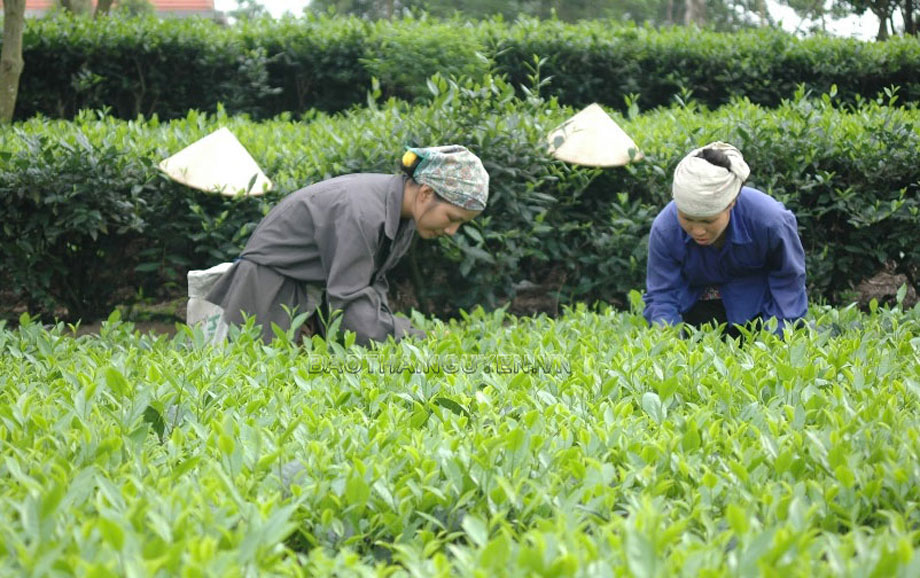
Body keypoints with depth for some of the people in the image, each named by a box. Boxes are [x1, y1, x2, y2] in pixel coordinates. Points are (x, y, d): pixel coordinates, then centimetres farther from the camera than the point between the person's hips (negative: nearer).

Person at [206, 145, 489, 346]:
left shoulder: (400, 207, -4)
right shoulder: (361, 213, -33)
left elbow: (373, 280, 4)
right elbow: (351, 305, -33)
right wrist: (419, 341, -32)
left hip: (317, 293, 9)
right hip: (270, 286, -9)